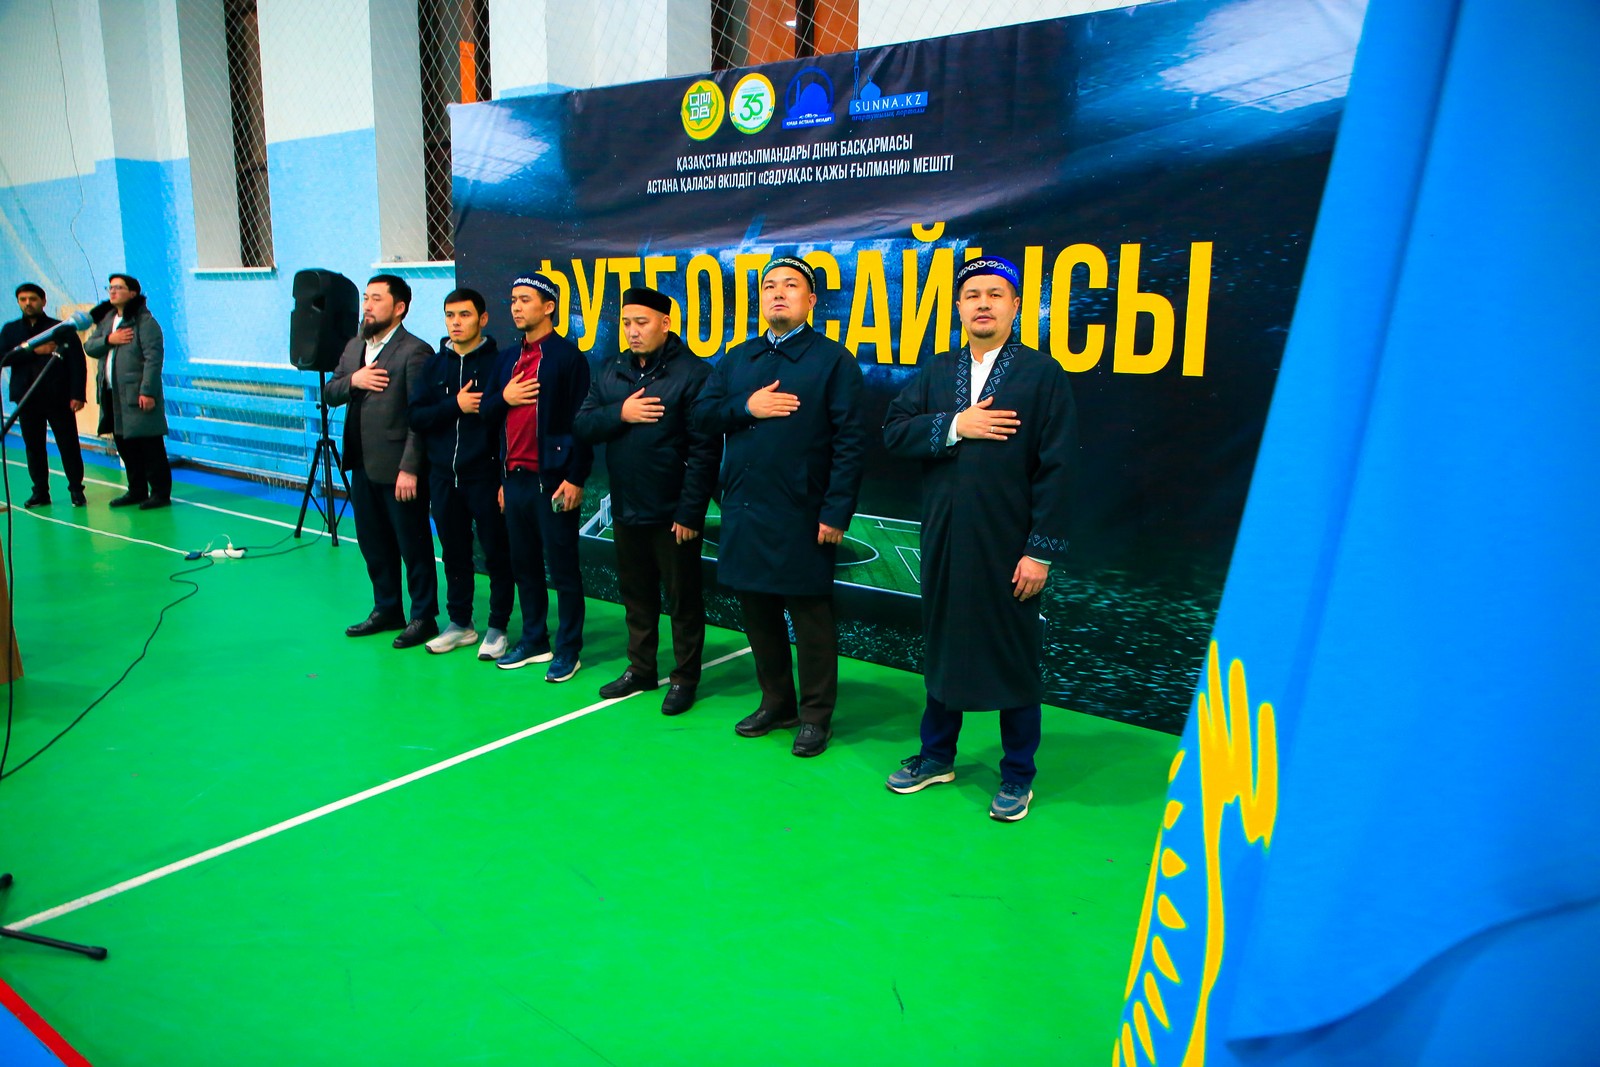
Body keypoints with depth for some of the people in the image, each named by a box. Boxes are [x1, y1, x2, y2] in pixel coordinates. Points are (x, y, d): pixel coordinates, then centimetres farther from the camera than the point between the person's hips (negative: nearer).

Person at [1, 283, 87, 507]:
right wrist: (33, 350, -15)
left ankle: (76, 490, 7)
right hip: (27, 398, 3)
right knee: (33, 447, 7)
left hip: (58, 397, -3)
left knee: (68, 445, -1)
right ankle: (40, 492, 14)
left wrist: (77, 394, -13)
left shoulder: (62, 328, 2)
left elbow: (77, 362, -4)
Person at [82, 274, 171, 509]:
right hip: (113, 395, 9)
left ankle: (161, 493, 0)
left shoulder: (144, 321, -9)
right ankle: (137, 491, 23)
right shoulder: (106, 319, 17)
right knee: (124, 444, 13)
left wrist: (147, 391, -21)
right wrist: (108, 340, -7)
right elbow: (89, 346, 14)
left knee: (150, 446, -5)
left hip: (137, 394, -9)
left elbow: (153, 358, -16)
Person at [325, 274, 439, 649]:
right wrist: (351, 381, -8)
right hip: (363, 465, 8)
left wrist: (410, 468, -21)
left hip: (398, 468, -8)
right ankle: (387, 610, 32)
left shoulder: (414, 351, -13)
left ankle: (423, 617, 16)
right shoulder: (353, 347, 13)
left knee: (413, 546, 4)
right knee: (373, 544, 17)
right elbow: (329, 394, 14)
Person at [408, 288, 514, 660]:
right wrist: (455, 405, -13)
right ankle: (460, 623, 26)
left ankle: (498, 627, 15)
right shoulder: (434, 365, 9)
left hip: (485, 477, -5)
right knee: (454, 555, 14)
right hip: (443, 476, 5)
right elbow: (415, 416, 3)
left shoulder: (498, 362, -5)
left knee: (497, 555, 3)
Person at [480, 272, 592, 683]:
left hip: (552, 479, -7)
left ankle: (568, 649, 9)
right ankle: (534, 640, 25)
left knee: (562, 567, 0)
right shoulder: (508, 358, 15)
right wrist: (503, 398, -2)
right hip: (515, 477, 7)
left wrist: (575, 478, -16)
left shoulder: (568, 356, -7)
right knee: (524, 564, 13)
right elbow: (488, 413, 19)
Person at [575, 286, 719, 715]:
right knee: (636, 594, 18)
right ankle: (640, 668, 33)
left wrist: (690, 512, -18)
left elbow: (705, 449, -15)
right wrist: (619, 413, -15)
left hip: (672, 514, -6)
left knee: (682, 598, 6)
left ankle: (684, 677, 19)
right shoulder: (612, 371, 9)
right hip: (626, 509, 6)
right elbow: (583, 425, 5)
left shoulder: (692, 373, -11)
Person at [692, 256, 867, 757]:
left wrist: (836, 512, -15)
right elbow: (702, 414, 10)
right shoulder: (736, 359, 14)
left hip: (800, 516, -5)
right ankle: (776, 703, 30)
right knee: (757, 612, 13)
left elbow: (850, 441, -9)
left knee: (810, 617, 3)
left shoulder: (834, 360, -3)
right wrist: (745, 407, -9)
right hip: (743, 510, 6)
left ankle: (815, 716, 17)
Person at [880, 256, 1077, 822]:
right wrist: (954, 426, -14)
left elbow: (1055, 468, -9)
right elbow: (894, 431, 0)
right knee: (942, 644, 15)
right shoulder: (934, 373, 10)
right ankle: (937, 756, 32)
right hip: (943, 541, 4)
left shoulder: (1044, 374, -4)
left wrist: (1041, 550, -13)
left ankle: (1018, 775, 23)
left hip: (1008, 545, -4)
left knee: (1014, 655, 7)